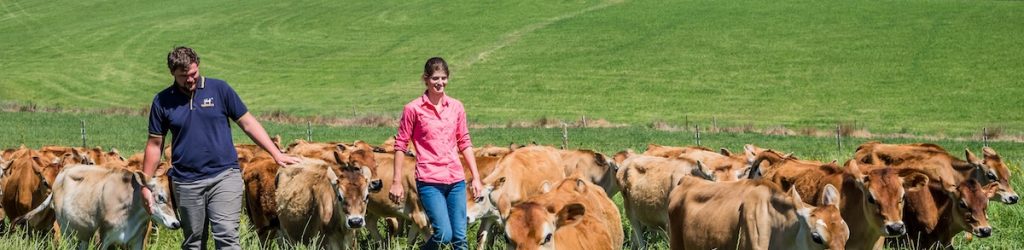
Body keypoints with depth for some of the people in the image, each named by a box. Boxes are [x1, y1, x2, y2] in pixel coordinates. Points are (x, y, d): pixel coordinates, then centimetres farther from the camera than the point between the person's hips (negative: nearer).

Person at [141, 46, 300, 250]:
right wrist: (146, 185, 7)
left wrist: (276, 154, -1)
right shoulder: (163, 101, 3)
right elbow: (154, 144, 9)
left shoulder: (219, 89, 1)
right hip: (186, 183, 2)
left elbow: (248, 123, 5)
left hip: (224, 177, -2)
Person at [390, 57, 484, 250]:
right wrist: (396, 182, -2)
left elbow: (464, 143, 15)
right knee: (444, 234, -14)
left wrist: (476, 177, 11)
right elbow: (400, 145, 0)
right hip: (429, 182, -4)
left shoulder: (456, 107, 8)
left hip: (456, 180, 4)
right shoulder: (413, 109, -3)